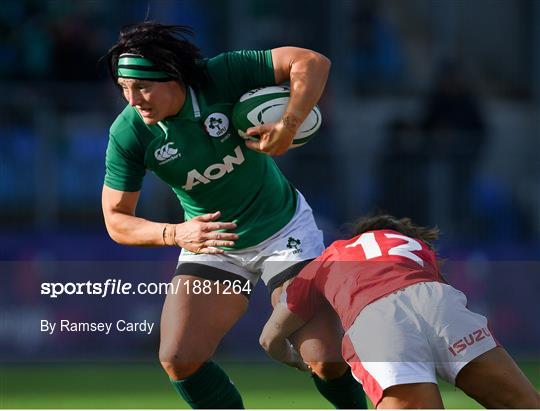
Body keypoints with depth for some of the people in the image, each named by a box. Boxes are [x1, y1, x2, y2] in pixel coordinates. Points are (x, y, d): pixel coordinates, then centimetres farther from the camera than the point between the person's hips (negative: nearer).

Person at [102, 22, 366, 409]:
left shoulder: (221, 76, -24)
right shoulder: (129, 134, -19)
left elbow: (312, 62, -24)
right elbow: (116, 219, -13)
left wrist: (290, 124, -38)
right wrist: (175, 234, -30)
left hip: (284, 231, -2)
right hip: (211, 243, 2)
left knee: (327, 360, -13)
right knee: (179, 359, -14)